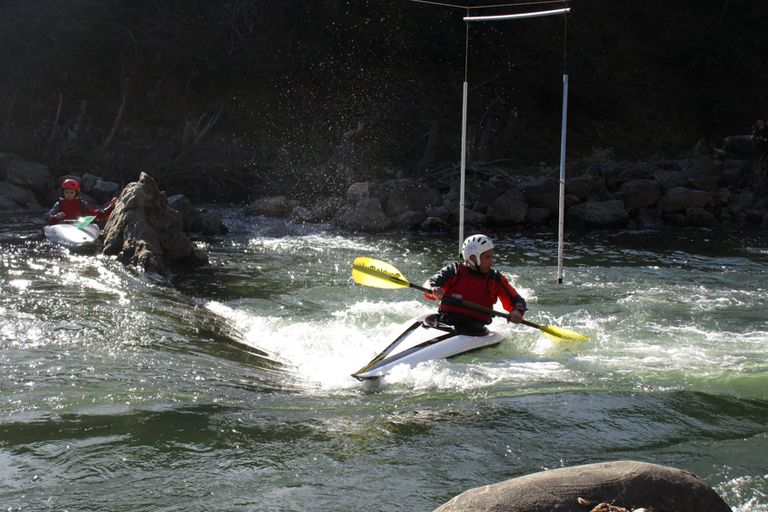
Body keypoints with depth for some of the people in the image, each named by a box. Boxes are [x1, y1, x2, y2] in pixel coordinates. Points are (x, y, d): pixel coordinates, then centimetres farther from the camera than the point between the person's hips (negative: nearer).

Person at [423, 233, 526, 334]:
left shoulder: (495, 279, 11)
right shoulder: (454, 271, 7)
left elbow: (517, 300, 13)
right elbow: (429, 285, -4)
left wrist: (517, 312, -11)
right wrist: (434, 291, -29)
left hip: (474, 330, 0)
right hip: (445, 324, 0)